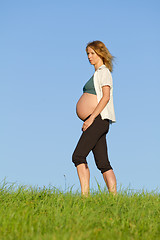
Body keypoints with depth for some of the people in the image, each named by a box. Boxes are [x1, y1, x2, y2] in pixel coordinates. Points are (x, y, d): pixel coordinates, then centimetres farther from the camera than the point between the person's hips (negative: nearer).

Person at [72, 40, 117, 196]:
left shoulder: (104, 71, -3)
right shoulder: (97, 74, 25)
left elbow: (106, 97, -15)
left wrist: (91, 118, -21)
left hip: (98, 119, -10)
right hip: (93, 122, 10)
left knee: (78, 156, -18)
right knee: (103, 164, 3)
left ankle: (85, 194, -22)